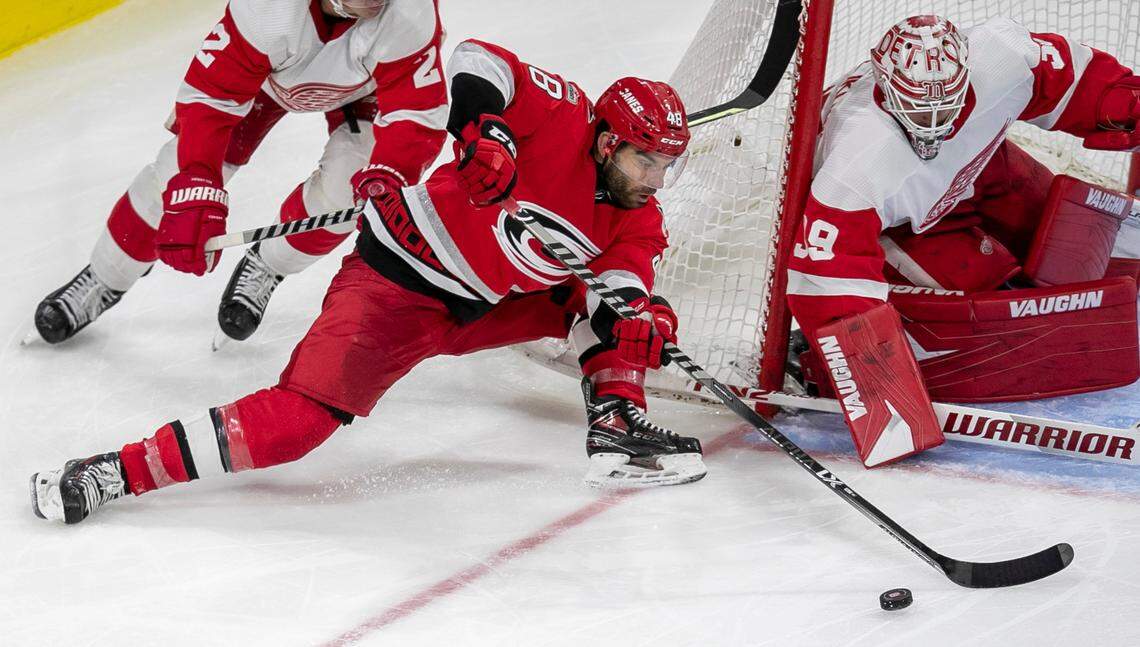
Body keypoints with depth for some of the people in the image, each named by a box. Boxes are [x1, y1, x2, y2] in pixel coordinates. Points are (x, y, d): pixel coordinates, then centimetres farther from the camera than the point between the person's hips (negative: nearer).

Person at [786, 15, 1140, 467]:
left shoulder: (1002, 57, -34)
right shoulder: (858, 163, -45)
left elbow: (1069, 78, -11)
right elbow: (825, 281, -45)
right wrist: (869, 376, -49)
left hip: (975, 163, 6)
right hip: (891, 222, -5)